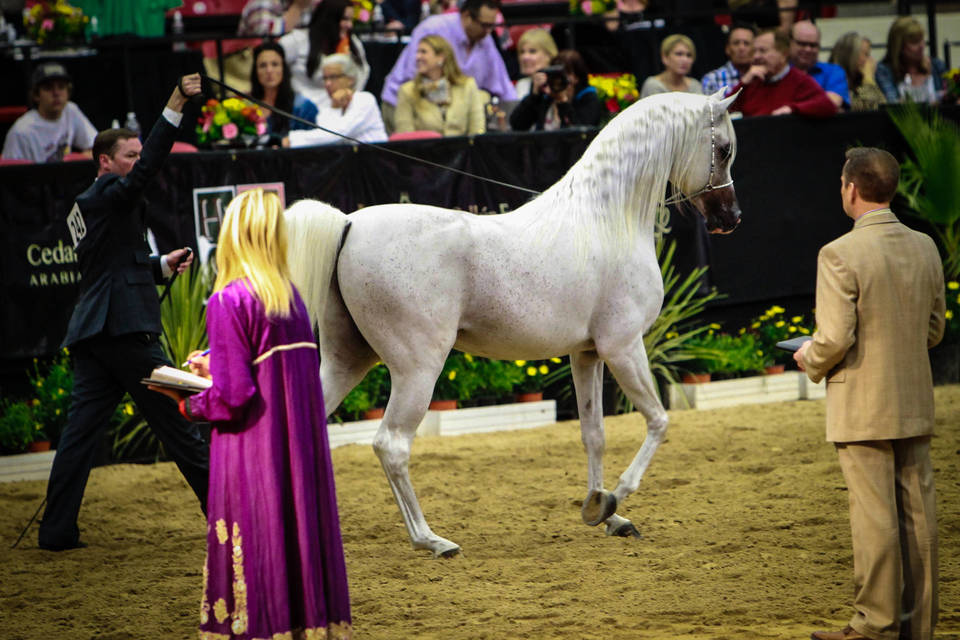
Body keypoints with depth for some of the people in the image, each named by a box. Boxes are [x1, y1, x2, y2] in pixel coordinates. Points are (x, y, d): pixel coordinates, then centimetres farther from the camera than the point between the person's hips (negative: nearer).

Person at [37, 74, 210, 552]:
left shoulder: (86, 207, 22)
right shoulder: (107, 193, -6)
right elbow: (145, 171, -24)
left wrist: (162, 265, 18)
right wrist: (175, 107, -31)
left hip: (92, 332, 9)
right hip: (124, 328, -9)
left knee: (80, 430, 4)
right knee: (175, 423, -1)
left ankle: (57, 530, 0)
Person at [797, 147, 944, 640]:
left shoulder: (839, 254, -16)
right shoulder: (925, 248, 4)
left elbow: (835, 339, -19)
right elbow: (934, 330, 12)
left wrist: (810, 360, 1)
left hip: (863, 409, -6)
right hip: (915, 406, 6)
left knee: (874, 517, -2)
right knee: (917, 512, 9)